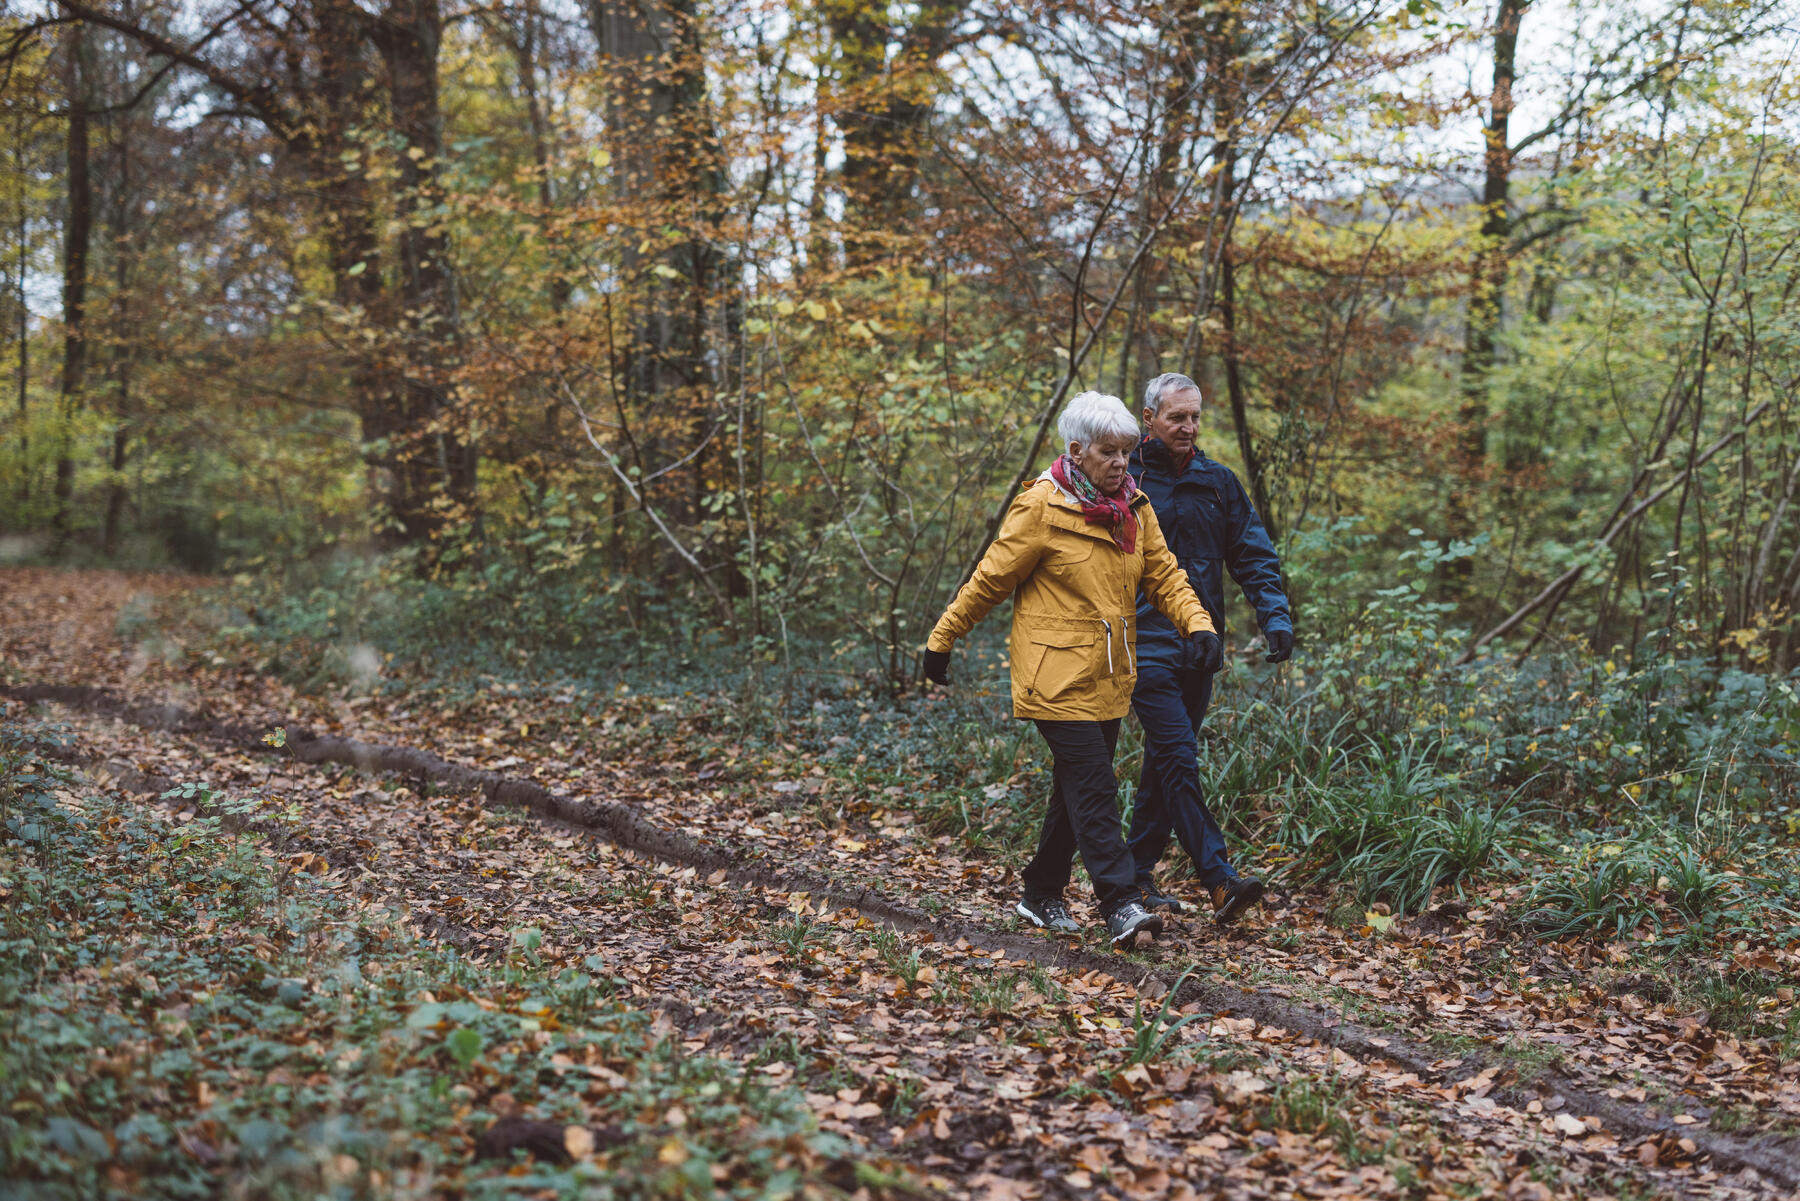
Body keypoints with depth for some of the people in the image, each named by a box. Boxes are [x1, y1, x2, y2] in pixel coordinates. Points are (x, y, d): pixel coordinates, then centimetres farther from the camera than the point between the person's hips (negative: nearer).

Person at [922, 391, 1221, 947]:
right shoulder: (1042, 506, -12)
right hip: (1058, 676, -7)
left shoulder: (1134, 507, 8)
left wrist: (1197, 624, -10)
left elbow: (1163, 573, 9)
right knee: (1093, 787, -12)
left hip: (1109, 677, 7)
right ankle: (1120, 905, -12)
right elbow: (991, 579, -6)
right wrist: (942, 640, -1)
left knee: (1075, 787, 13)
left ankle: (1042, 895, 26)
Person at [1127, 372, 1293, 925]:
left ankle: (1137, 872, 21)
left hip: (1201, 646, 5)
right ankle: (1220, 882, -17)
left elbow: (1253, 553, 7)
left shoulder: (1218, 482, 10)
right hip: (1146, 644, -5)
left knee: (1165, 761, 10)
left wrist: (1275, 614, -4)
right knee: (1178, 759, -14)